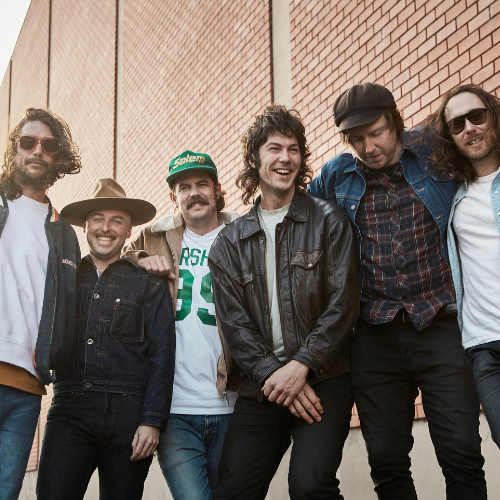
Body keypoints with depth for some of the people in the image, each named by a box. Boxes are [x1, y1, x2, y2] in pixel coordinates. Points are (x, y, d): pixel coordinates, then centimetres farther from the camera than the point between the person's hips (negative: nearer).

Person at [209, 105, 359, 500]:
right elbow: (233, 322, 3)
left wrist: (301, 366, -14)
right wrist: (273, 375, -11)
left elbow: (343, 304, -4)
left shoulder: (328, 221, 3)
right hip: (261, 387, 3)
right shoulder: (230, 242, 11)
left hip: (323, 378, -3)